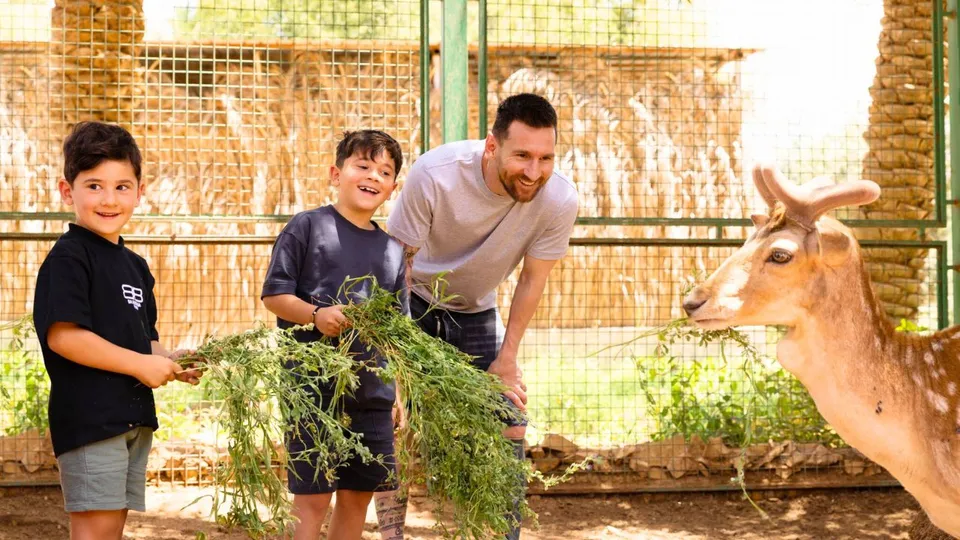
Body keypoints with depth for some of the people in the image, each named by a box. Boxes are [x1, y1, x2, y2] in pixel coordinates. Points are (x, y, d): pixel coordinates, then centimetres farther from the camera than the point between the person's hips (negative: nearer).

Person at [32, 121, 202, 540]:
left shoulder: (134, 266, 17)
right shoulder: (68, 258, -10)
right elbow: (62, 335, -20)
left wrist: (170, 362, 2)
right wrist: (141, 364, -17)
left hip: (135, 417, 9)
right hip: (89, 417, -9)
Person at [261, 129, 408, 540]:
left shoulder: (392, 248, 12)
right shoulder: (308, 226, -3)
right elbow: (273, 295, -6)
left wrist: (397, 392, 9)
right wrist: (317, 315, -23)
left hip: (372, 394, 6)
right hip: (314, 389, -6)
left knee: (358, 494, 12)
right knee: (312, 498, -4)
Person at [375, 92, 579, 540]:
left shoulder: (559, 199, -27)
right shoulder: (434, 174, -34)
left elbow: (532, 280, -11)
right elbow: (399, 262, -23)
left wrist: (506, 360, -7)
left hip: (476, 313, 3)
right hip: (414, 301, -2)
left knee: (509, 430, -1)